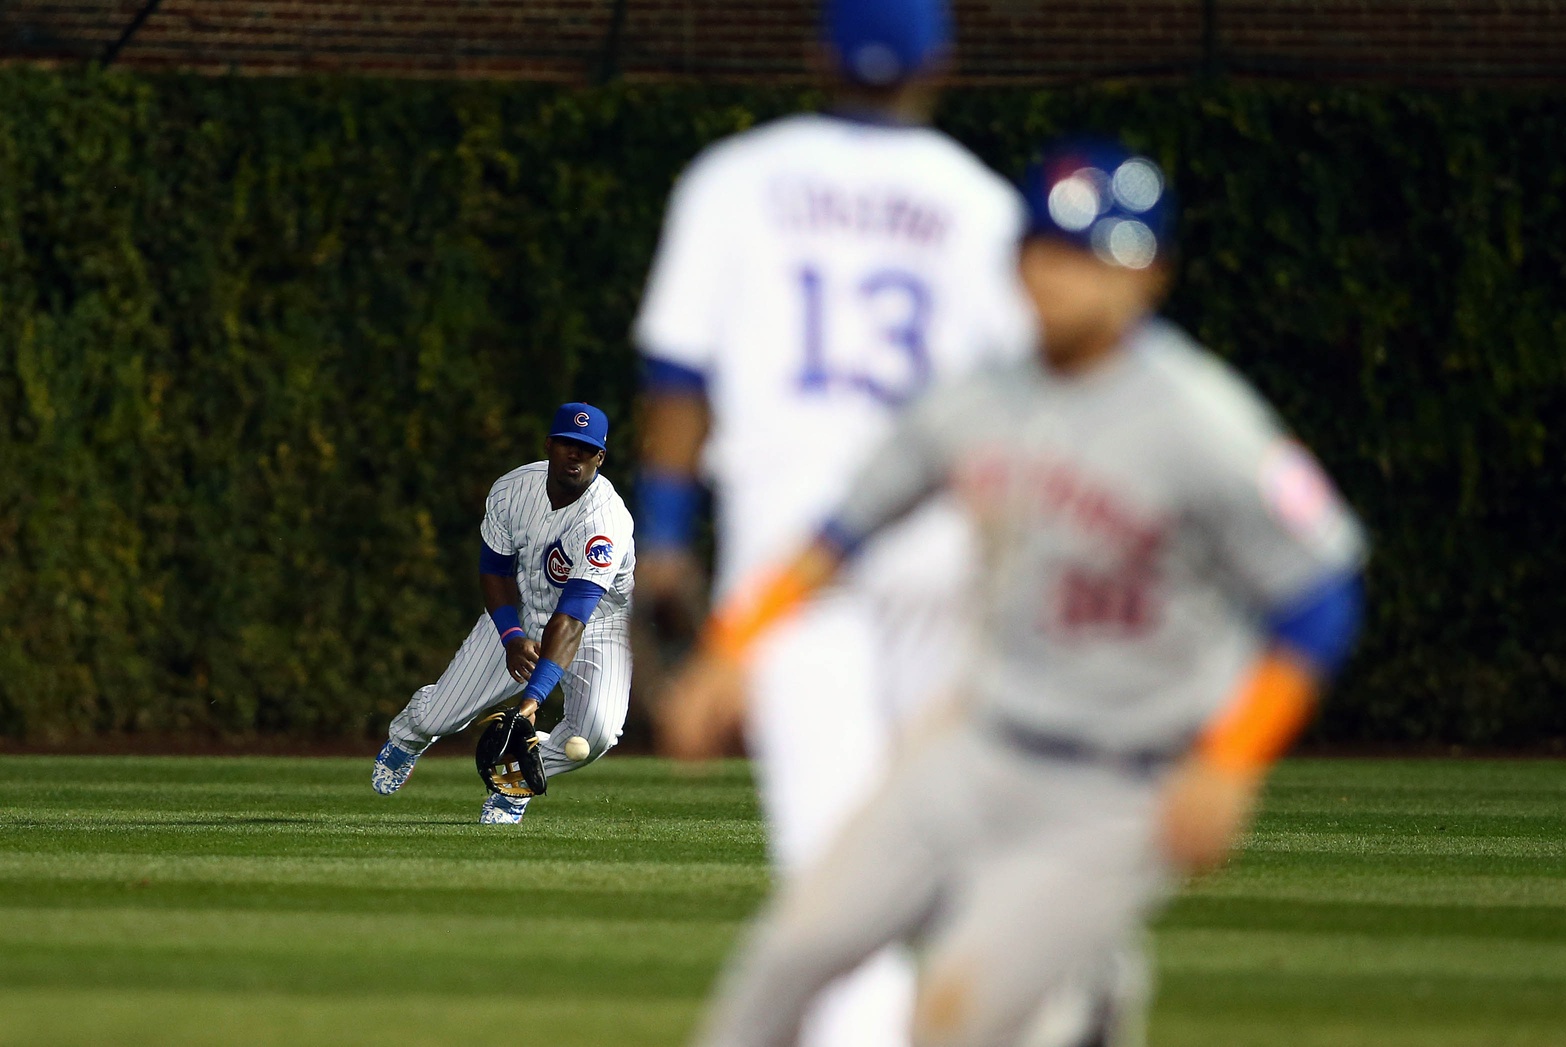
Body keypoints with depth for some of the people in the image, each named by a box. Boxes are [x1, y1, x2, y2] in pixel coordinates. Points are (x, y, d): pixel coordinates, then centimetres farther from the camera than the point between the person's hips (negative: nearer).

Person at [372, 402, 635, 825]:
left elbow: (570, 621, -42)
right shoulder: (511, 490, -17)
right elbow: (494, 571, -3)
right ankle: (409, 733, 40)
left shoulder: (606, 522, -34)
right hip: (517, 613, 3)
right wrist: (512, 638, -23)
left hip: (597, 625, -3)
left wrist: (533, 697, -52)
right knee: (436, 718, -2)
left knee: (595, 732, -29)